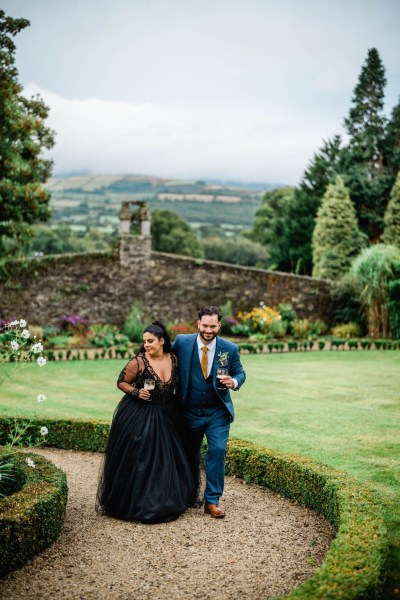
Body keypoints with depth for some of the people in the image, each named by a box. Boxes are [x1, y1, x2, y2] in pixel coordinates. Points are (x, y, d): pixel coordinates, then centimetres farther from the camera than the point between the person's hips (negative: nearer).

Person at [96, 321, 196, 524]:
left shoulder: (174, 359, -1)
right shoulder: (138, 361, -14)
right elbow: (121, 382, -3)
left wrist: (177, 406, 10)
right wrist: (136, 392, -19)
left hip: (166, 417, 4)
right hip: (138, 416, -4)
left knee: (167, 460, 9)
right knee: (137, 462, 0)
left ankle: (166, 503, 24)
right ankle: (135, 504, 15)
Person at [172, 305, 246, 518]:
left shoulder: (230, 349, -8)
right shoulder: (182, 342, -10)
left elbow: (240, 372, 4)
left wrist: (234, 381, -20)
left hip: (218, 412, -1)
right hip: (190, 411, 1)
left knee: (218, 451, -12)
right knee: (190, 453, 15)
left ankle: (212, 500, 1)